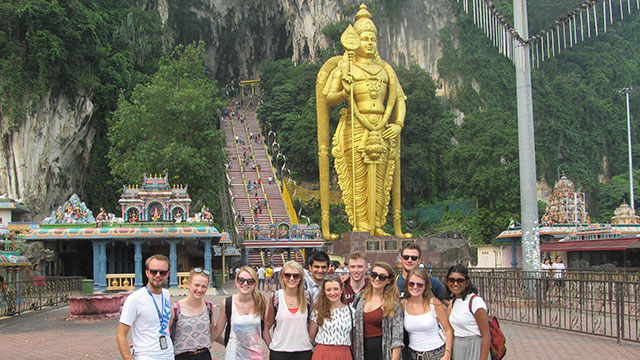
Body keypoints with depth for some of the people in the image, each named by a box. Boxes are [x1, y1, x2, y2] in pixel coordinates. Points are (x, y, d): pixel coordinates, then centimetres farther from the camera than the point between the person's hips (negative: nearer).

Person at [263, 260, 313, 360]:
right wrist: (271, 346, -1)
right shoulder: (274, 297, -3)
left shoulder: (307, 297, 0)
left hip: (303, 351, 1)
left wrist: (310, 342, 4)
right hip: (279, 352, -1)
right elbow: (266, 326, 4)